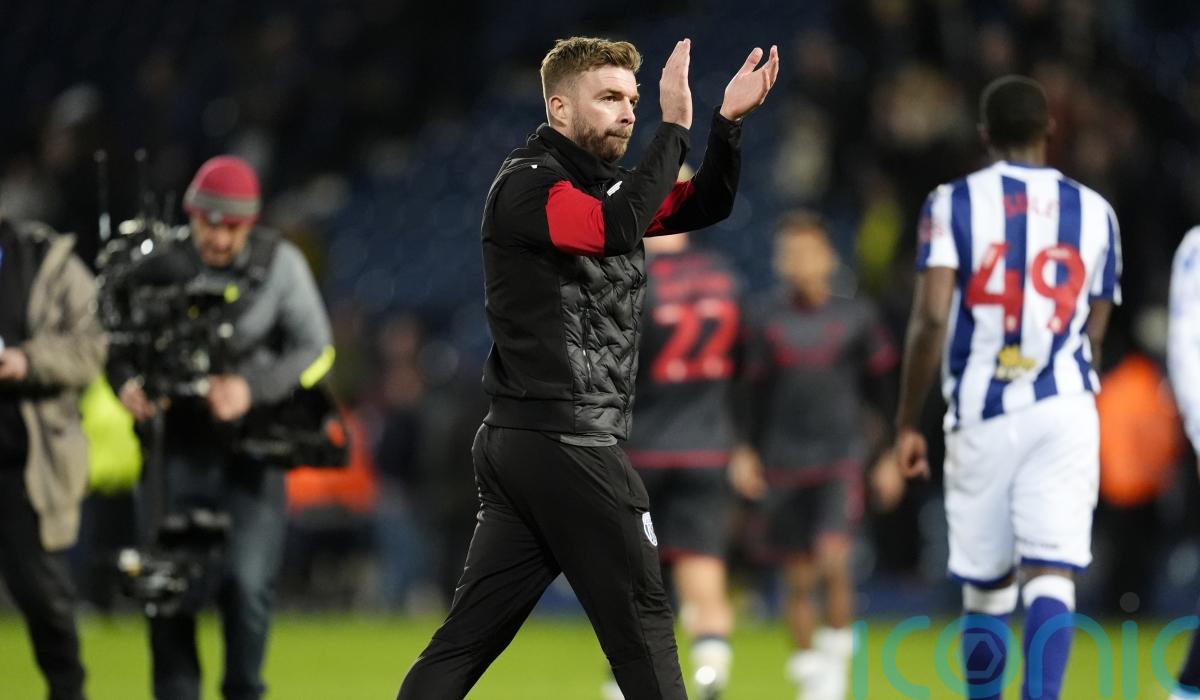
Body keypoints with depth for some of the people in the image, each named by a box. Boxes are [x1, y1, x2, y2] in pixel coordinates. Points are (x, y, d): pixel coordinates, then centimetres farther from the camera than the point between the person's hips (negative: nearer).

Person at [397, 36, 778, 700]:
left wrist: (729, 120, 0)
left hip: (517, 446, 9)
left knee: (469, 634, 4)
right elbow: (615, 228, -29)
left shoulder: (602, 185, 17)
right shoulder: (528, 185, -11)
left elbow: (702, 207, 16)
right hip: (565, 445, -9)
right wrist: (673, 128, -23)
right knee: (640, 620, -2)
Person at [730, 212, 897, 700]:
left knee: (833, 558, -20)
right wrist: (745, 450, 5)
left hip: (842, 457, -2)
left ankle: (837, 652, -2)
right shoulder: (765, 318, 4)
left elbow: (881, 390, 8)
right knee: (799, 578, 6)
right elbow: (753, 391, 12)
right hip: (784, 463, 2)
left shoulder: (856, 317, 1)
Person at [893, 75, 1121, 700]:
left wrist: (907, 423, -2)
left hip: (981, 414, -1)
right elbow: (1092, 336, 13)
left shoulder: (953, 204, 0)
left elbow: (931, 318, -10)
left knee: (985, 591, 10)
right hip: (1065, 412, 1)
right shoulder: (1094, 213, 9)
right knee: (1051, 577, -7)